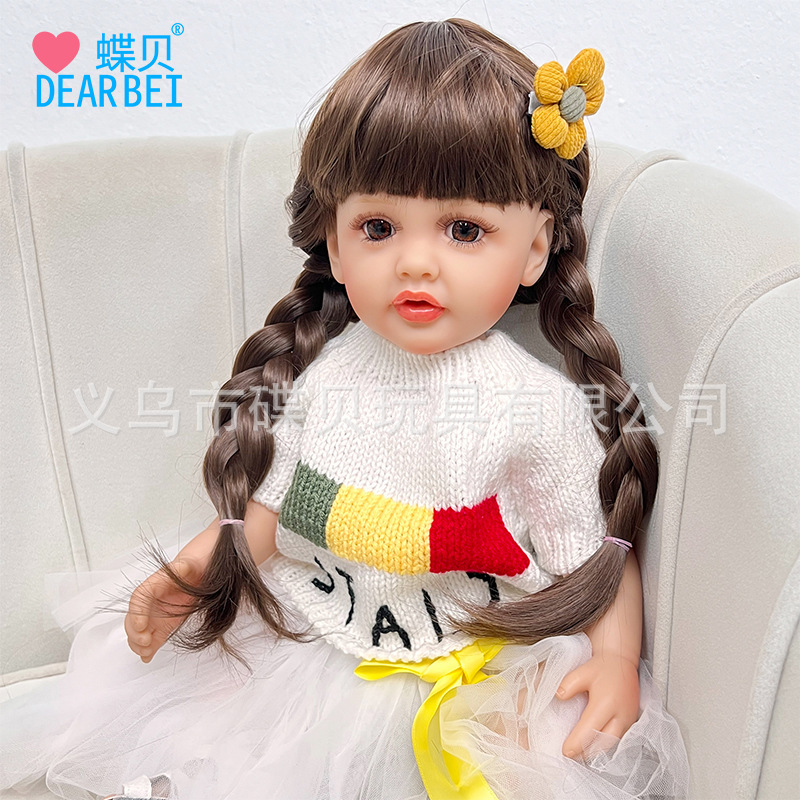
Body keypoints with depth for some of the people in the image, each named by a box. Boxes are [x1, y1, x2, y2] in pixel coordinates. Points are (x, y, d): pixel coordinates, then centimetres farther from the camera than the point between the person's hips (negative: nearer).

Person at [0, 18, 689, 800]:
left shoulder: (540, 407, -18)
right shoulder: (318, 372, -8)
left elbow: (599, 550, -6)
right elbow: (271, 508, 4)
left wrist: (617, 657, -19)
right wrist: (187, 572, -6)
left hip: (477, 681, -2)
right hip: (309, 643, 3)